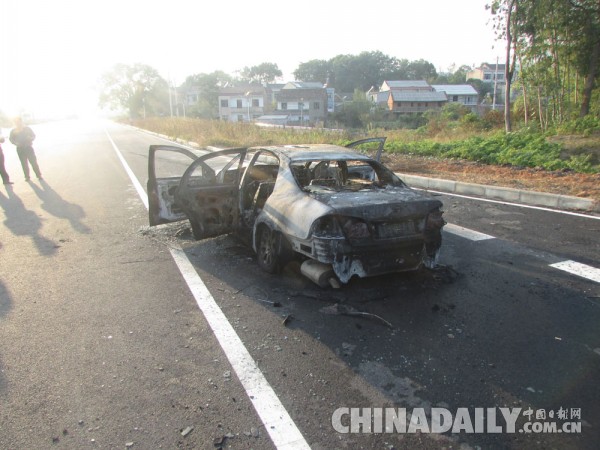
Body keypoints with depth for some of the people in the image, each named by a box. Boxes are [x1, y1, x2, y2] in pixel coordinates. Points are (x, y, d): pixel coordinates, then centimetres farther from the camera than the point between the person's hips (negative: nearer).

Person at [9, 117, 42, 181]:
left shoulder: (27, 128, 2)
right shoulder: (13, 131, 3)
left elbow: (34, 135, 7)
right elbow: (11, 139, 8)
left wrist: (30, 138, -15)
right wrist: (16, 143, -11)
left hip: (29, 147, -1)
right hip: (20, 149, 1)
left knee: (33, 162, -5)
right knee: (24, 163, 6)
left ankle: (38, 175, 3)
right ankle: (27, 176, 13)